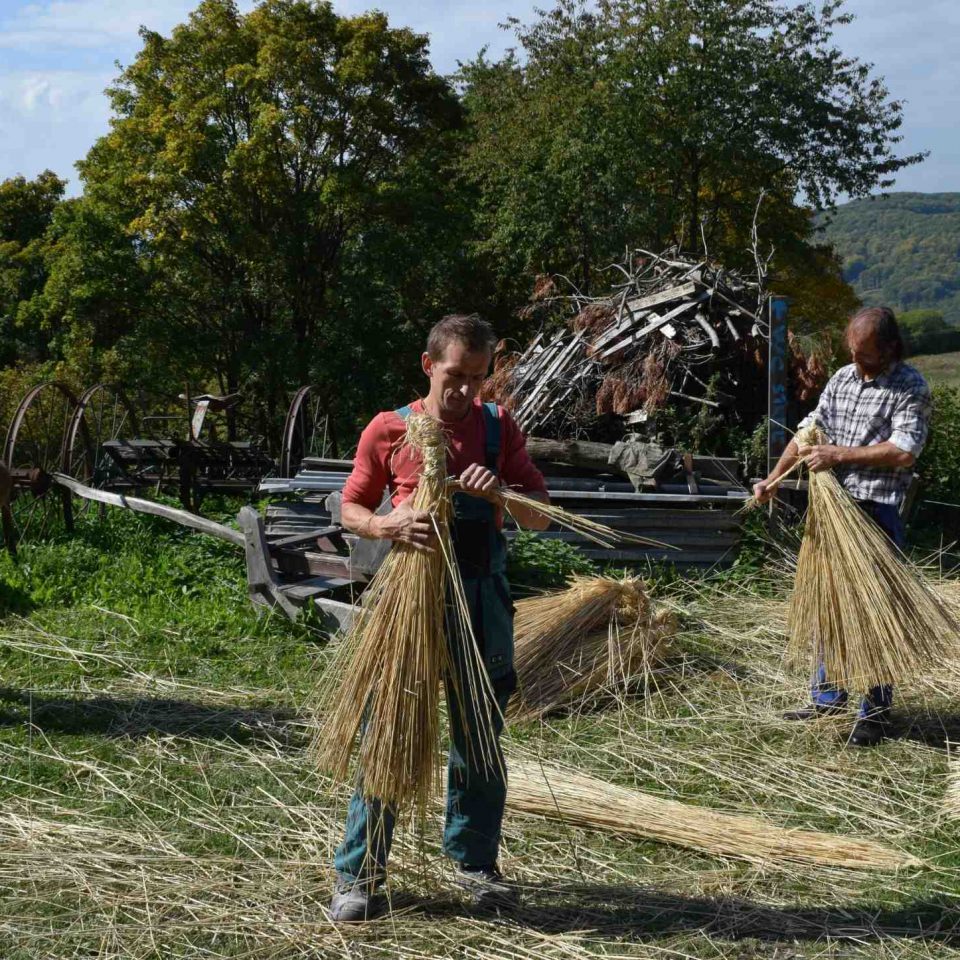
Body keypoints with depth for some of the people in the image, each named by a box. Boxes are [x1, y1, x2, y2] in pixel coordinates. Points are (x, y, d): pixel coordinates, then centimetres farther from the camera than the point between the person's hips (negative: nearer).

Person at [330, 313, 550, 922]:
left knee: (480, 738, 13)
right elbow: (351, 510, 5)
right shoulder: (388, 431, -3)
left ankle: (474, 861, 29)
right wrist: (389, 525, -17)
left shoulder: (499, 427, 3)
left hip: (483, 599, 2)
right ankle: (358, 876, 10)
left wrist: (501, 490, -18)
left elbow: (541, 517, 3)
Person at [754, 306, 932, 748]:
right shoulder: (842, 379, 10)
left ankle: (875, 712, 7)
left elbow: (903, 450, -17)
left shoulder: (911, 388, -8)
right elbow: (809, 431, 10)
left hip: (878, 511, -6)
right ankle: (828, 697, 25)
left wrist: (839, 454, -15)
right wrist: (773, 478, 0)